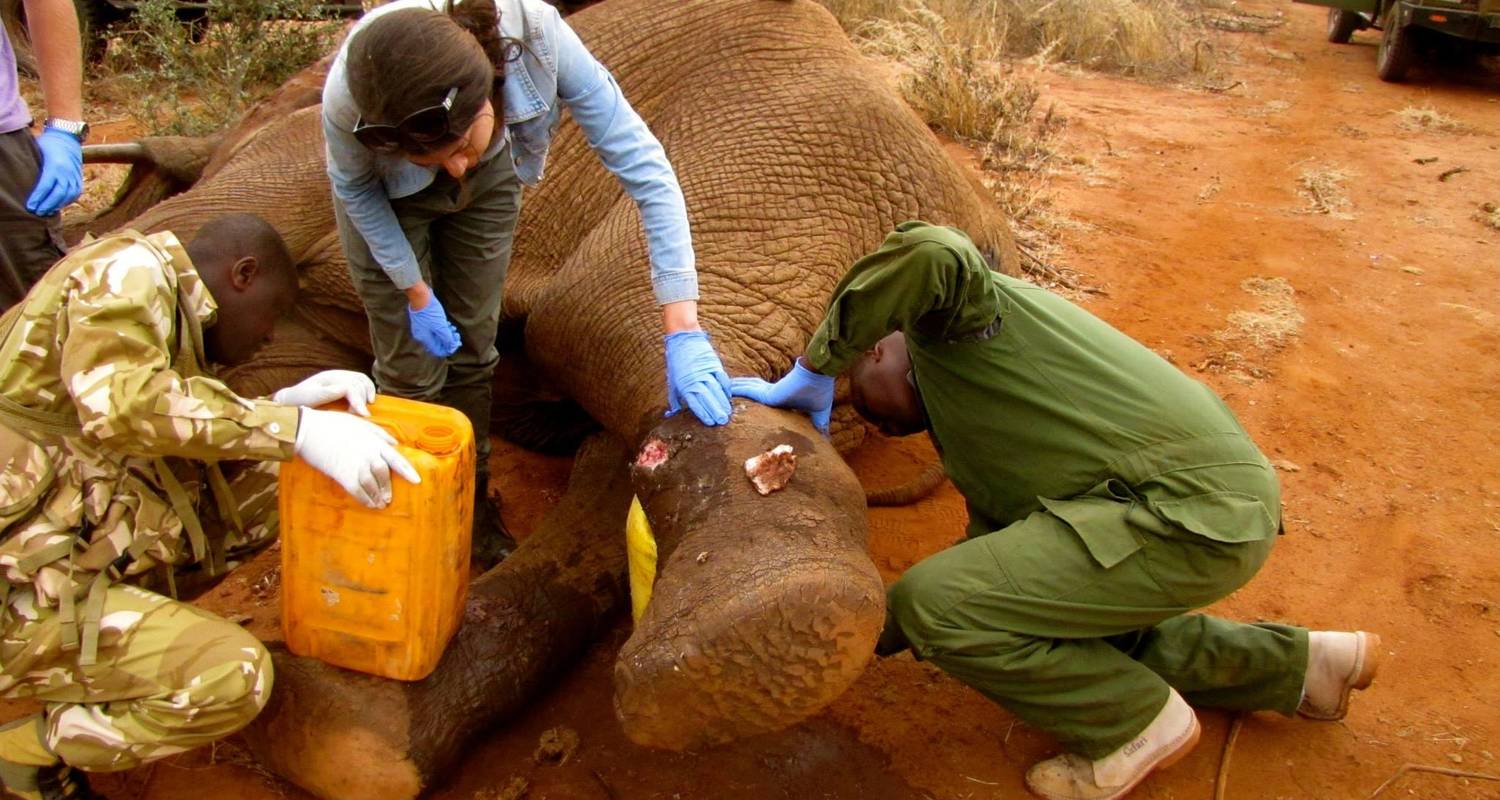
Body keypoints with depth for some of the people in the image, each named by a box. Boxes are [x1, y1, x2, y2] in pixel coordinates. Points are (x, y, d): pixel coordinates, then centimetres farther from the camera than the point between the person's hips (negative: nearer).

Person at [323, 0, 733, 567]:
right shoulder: (347, 97, -40)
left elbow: (645, 168, -36)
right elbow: (354, 185, -15)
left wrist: (683, 333, -40)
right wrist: (415, 293, -13)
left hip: (491, 180, 2)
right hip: (386, 196, -1)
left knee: (472, 349, 10)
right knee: (412, 368, 0)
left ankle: (471, 499, 32)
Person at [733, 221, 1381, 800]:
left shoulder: (949, 318, 0)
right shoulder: (971, 444, 26)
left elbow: (931, 252, -26)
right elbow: (991, 579, 25)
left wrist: (812, 371, -16)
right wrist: (874, 635, 21)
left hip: (1192, 513, -11)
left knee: (930, 602, -11)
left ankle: (1136, 720, 7)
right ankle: (1295, 665, 31)